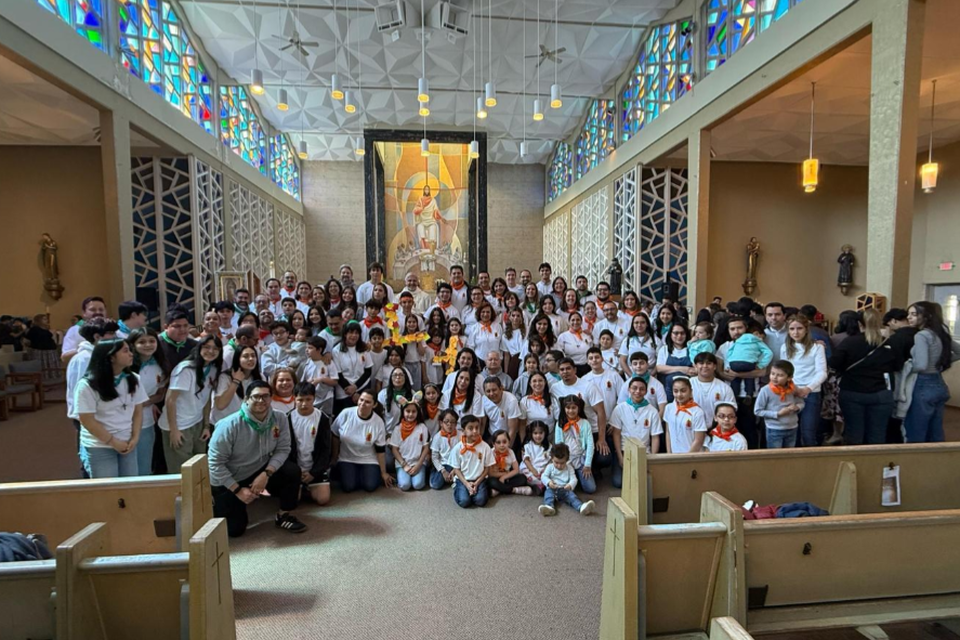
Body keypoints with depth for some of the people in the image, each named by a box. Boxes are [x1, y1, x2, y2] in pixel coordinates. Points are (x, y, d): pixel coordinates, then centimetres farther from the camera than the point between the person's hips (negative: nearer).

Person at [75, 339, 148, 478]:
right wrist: (112, 441, -11)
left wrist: (135, 438, -4)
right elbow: (87, 420, -12)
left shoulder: (133, 379, 1)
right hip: (99, 447, -4)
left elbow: (138, 411, 5)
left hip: (128, 444, 4)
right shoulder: (88, 385, -12)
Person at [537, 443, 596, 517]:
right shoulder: (550, 467, 8)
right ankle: (549, 507, -59)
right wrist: (548, 482, -24)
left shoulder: (569, 468, 9)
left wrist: (570, 485, -25)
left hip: (565, 489, 0)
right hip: (552, 489, 0)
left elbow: (573, 479, -1)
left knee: (571, 494, -29)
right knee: (548, 492, -32)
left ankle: (581, 507, -55)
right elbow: (544, 476, -1)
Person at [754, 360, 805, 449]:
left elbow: (801, 403, 11)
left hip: (792, 429, 5)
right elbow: (757, 411, -14)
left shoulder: (793, 388, -6)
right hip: (774, 430, -4)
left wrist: (796, 407, -12)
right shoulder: (765, 390, -18)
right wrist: (777, 414, -20)